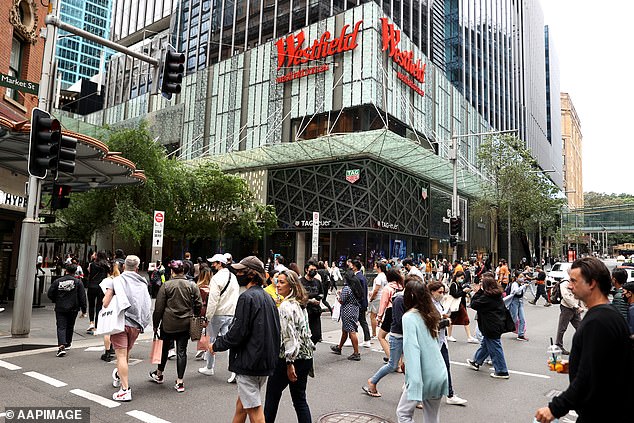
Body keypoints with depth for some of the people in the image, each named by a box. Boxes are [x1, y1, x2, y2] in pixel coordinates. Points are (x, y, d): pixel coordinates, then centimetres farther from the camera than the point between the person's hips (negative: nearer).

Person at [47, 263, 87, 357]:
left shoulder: (57, 281, -2)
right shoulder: (78, 282, -4)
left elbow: (49, 294, 1)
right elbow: (82, 297, -4)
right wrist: (83, 310, 2)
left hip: (60, 308, 0)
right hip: (73, 309, 0)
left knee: (61, 327, -2)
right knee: (70, 327, 18)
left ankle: (61, 346, -18)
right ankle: (67, 343, 33)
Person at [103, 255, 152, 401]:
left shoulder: (117, 280, -3)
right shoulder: (142, 283, 8)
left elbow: (105, 303, -6)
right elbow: (147, 305, 10)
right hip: (136, 324, 4)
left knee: (121, 355, -3)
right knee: (126, 352, 23)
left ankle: (125, 390, -6)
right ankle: (118, 375, 48)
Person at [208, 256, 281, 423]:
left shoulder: (247, 297, -17)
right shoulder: (267, 297, 10)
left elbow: (237, 333, -20)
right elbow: (274, 330, 15)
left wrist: (216, 345, -4)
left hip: (249, 362, -9)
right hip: (266, 362, 9)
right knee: (241, 404, 22)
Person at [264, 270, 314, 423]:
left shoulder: (286, 306, -16)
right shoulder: (300, 304, 10)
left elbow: (289, 336, -20)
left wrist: (289, 363, -19)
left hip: (289, 359, -8)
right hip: (306, 357, 8)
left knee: (272, 395, 10)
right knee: (300, 399, 12)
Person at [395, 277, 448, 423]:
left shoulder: (409, 317, -15)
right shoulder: (431, 314, 6)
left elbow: (412, 350, -23)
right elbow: (434, 343, 11)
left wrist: (414, 384, -25)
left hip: (424, 377, -7)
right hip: (440, 374, 7)